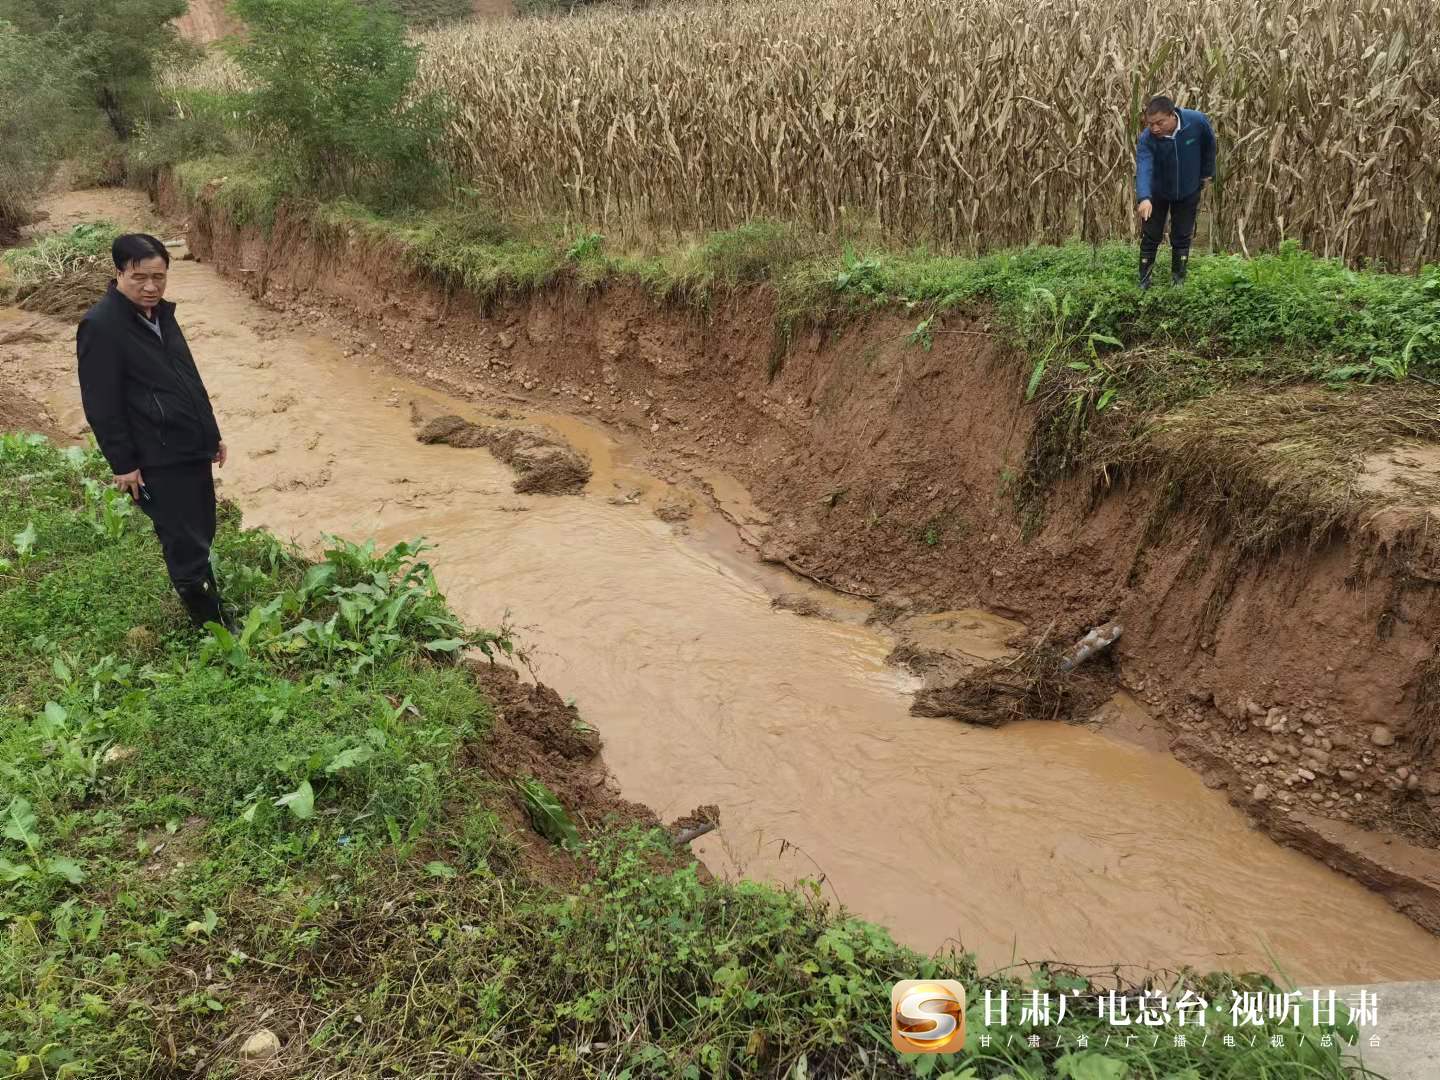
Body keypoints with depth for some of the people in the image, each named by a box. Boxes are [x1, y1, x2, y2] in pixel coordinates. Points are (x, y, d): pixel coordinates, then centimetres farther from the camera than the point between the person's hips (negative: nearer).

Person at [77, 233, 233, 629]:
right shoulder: (101, 326, -16)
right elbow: (101, 404, -15)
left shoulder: (160, 313, 9)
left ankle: (212, 606, 33)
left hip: (192, 447, 8)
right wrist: (123, 464, -14)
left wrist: (211, 433, 20)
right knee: (186, 547, -1)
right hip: (158, 460, -8)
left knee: (201, 537, 17)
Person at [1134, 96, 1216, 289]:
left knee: (1182, 238, 10)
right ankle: (1144, 281, 21)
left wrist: (1207, 173, 5)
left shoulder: (1198, 122, -26)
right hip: (1157, 192, -1)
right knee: (1151, 237, 6)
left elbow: (1209, 146, -5)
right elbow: (1143, 169, -45)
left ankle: (1178, 279, 26)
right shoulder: (1146, 139, -31)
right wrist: (1144, 198, -62)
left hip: (1188, 191, 1)